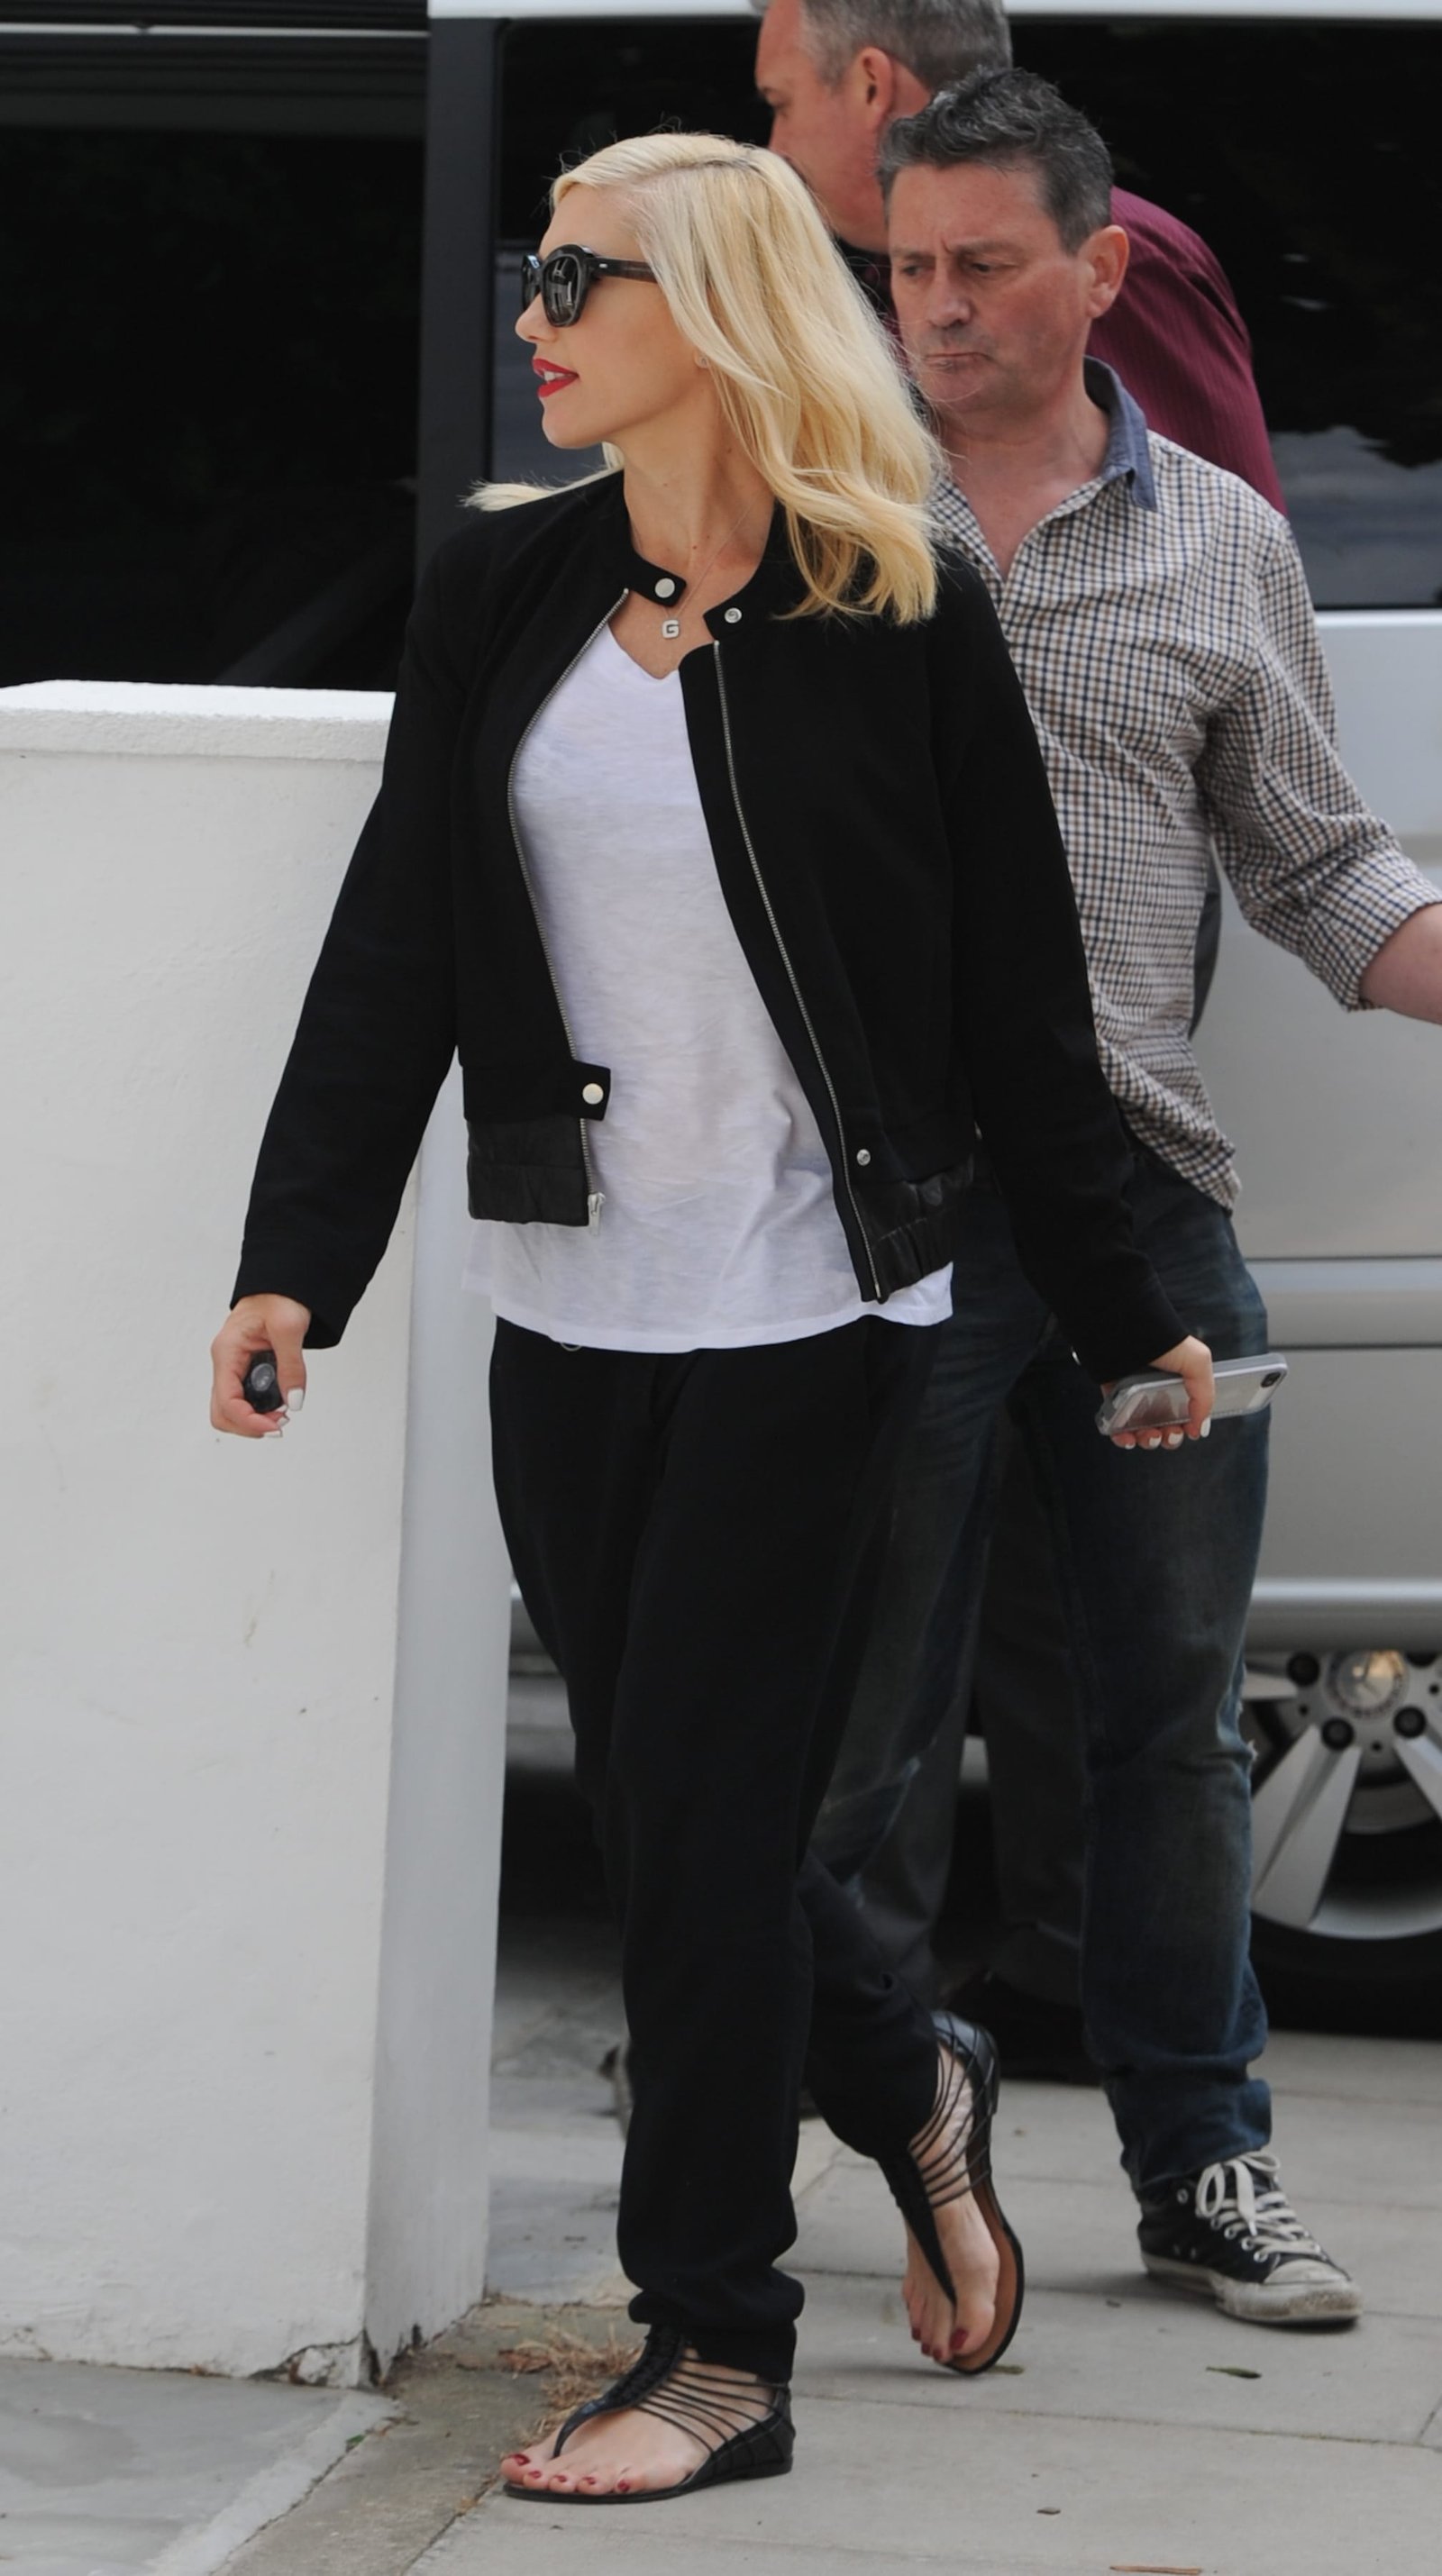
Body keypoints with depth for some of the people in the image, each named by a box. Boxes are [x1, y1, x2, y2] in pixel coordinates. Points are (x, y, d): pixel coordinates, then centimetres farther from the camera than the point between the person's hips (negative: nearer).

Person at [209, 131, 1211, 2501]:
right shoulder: (501, 595, 6)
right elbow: (396, 945, 2)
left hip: (815, 1301, -5)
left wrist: (1125, 1314, 3)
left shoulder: (897, 618, -5)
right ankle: (909, 2085, 37)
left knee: (697, 1798, -6)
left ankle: (719, 2349, 5)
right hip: (575, 1302, 5)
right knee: (649, 1797, 9)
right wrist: (297, 1255, -8)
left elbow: (1017, 993, -1)